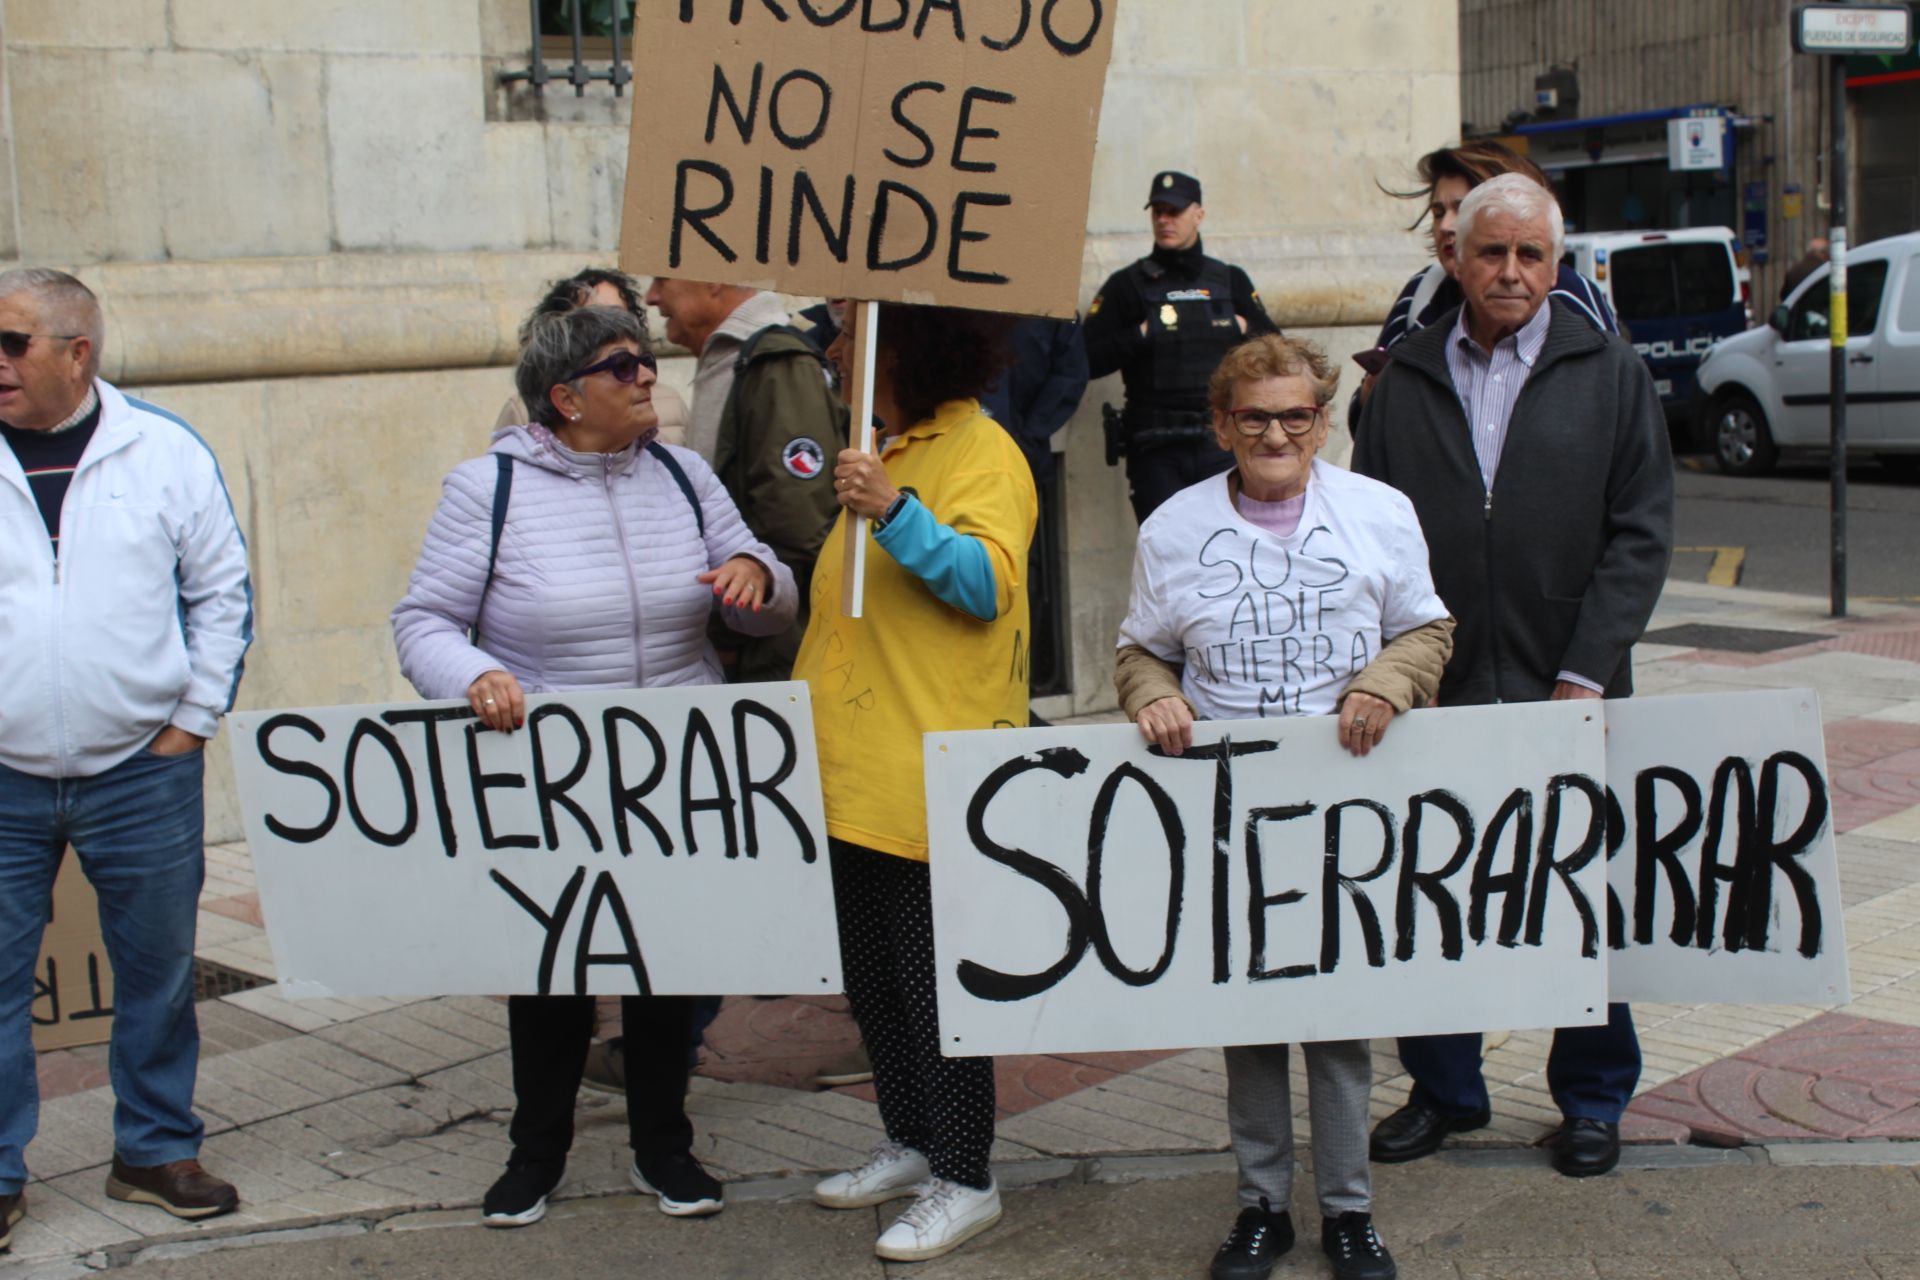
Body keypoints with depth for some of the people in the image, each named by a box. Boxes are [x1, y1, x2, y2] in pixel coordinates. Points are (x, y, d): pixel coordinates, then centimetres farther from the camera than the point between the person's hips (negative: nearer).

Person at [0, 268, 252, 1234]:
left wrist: (192, 720, 2)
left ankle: (156, 1150, 25)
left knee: (158, 971, 10)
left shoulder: (166, 452, 1)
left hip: (143, 774, 0)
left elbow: (221, 592, 7)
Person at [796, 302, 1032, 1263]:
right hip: (854, 775, 9)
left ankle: (964, 1181, 10)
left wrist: (894, 512, -33)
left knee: (936, 985, -1)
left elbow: (988, 581, -24)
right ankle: (910, 1144, 30)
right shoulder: (882, 454, 18)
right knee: (871, 978, 16)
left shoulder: (982, 453, -9)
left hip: (930, 777, -9)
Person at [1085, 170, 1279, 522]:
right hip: (1155, 450, -2)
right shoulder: (1127, 285, 5)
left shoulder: (1231, 281, 14)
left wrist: (1243, 328, 1)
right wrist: (1140, 336, -11)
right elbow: (1088, 360, -4)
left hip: (1222, 443, 2)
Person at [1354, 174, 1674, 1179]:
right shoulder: (1405, 380, 7)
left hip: (1565, 692, -1)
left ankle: (1592, 1099, 26)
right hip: (1434, 693, 1)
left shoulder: (1611, 374, 3)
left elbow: (1640, 532, -2)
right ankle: (1444, 1088, 25)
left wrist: (1587, 674, -10)